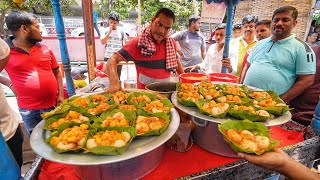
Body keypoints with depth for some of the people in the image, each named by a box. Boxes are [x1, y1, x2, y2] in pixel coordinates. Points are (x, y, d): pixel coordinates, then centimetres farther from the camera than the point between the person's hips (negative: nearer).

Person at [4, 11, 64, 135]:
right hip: (29, 111, -2)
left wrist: (61, 94, 0)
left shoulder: (45, 49, 2)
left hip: (54, 104, 3)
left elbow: (56, 72, 7)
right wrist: (9, 84, -5)